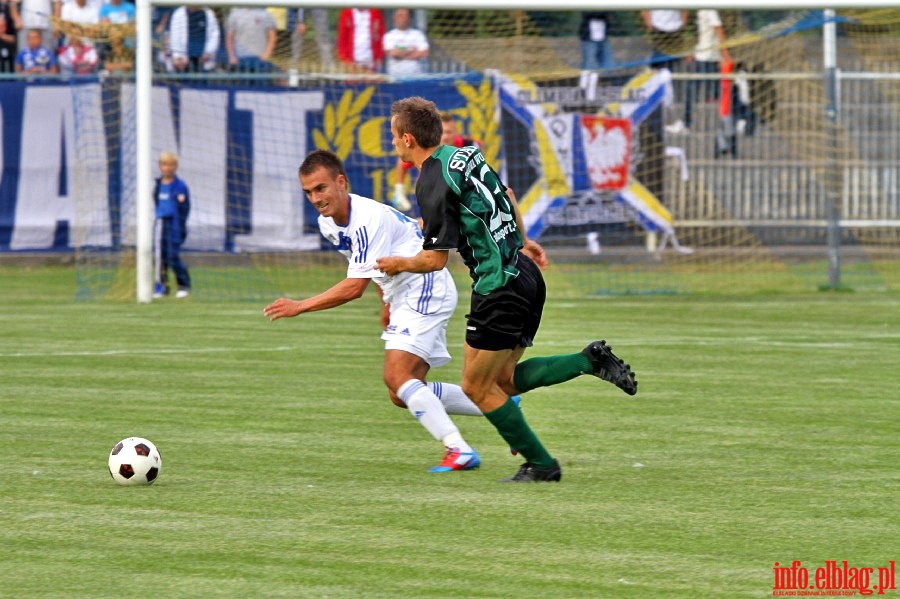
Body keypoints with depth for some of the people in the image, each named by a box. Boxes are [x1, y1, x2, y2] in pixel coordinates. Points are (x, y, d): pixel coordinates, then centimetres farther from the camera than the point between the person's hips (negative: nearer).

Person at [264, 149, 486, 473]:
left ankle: (459, 451, -21)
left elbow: (354, 287, -28)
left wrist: (299, 306, -25)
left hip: (426, 289, -10)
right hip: (403, 297, 10)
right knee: (402, 395, 9)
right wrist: (387, 302, 14)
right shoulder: (328, 223, 2)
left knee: (397, 377, -23)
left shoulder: (368, 220, -26)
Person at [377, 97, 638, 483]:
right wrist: (521, 241, 39)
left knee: (477, 387, 5)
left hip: (499, 289, -9)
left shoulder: (433, 183, -17)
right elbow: (507, 195, 26)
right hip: (525, 274, 9)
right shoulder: (463, 154, 10)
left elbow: (436, 259, -18)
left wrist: (399, 264, 2)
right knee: (503, 380, 17)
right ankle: (590, 361, 4)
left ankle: (540, 464, 9)